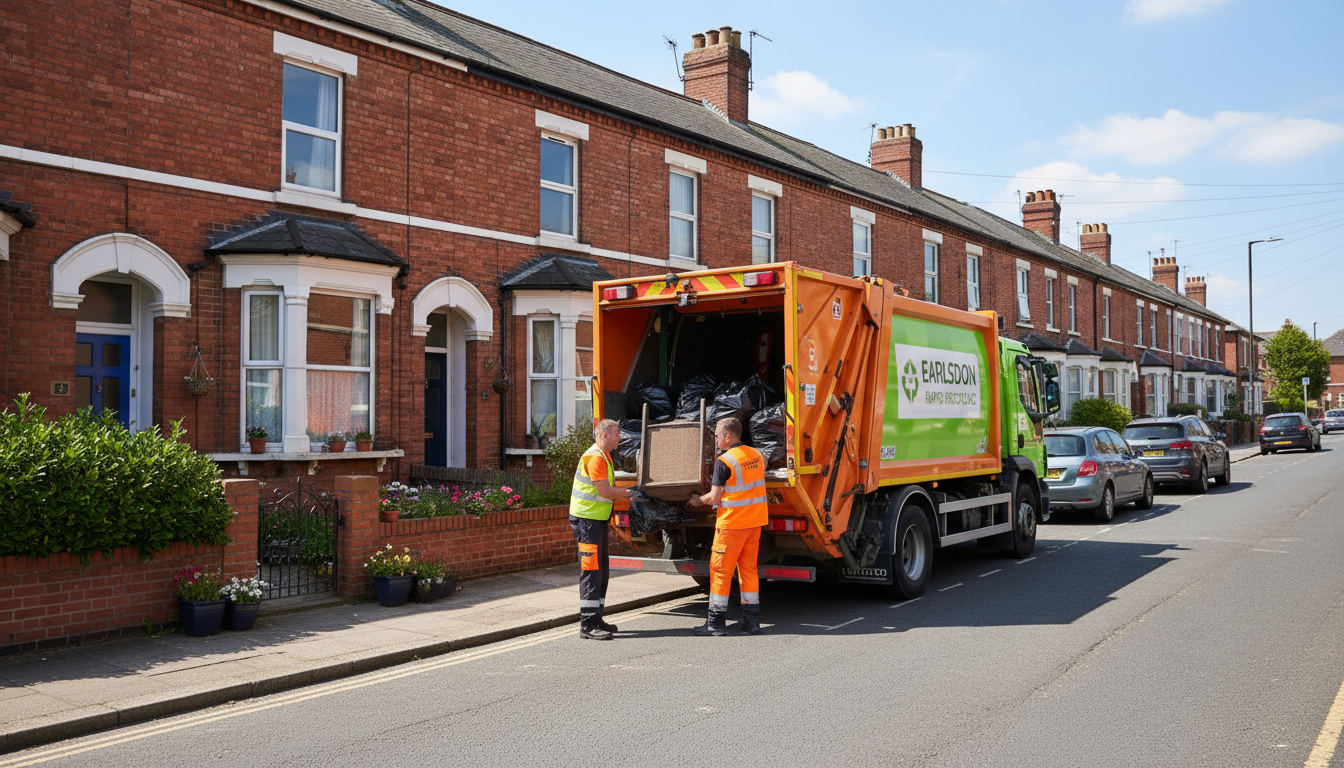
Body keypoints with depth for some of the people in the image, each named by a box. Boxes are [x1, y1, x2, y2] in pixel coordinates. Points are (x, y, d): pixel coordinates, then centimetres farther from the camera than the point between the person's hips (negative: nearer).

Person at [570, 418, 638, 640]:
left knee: (601, 572, 14)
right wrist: (628, 494, -6)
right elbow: (605, 492, -21)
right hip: (587, 520, -11)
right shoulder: (595, 458, -17)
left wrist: (625, 492, 4)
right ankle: (588, 626, -6)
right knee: (591, 571, -9)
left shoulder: (604, 457, 17)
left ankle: (596, 620, 23)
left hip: (598, 520, 11)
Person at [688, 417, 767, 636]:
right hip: (755, 520, 7)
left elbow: (715, 497, -13)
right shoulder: (756, 455, 7)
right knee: (748, 568, 13)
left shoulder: (724, 462, -15)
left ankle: (716, 623, 4)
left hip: (732, 523, -7)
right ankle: (752, 621, 15)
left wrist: (698, 500, 7)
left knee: (720, 569, 1)